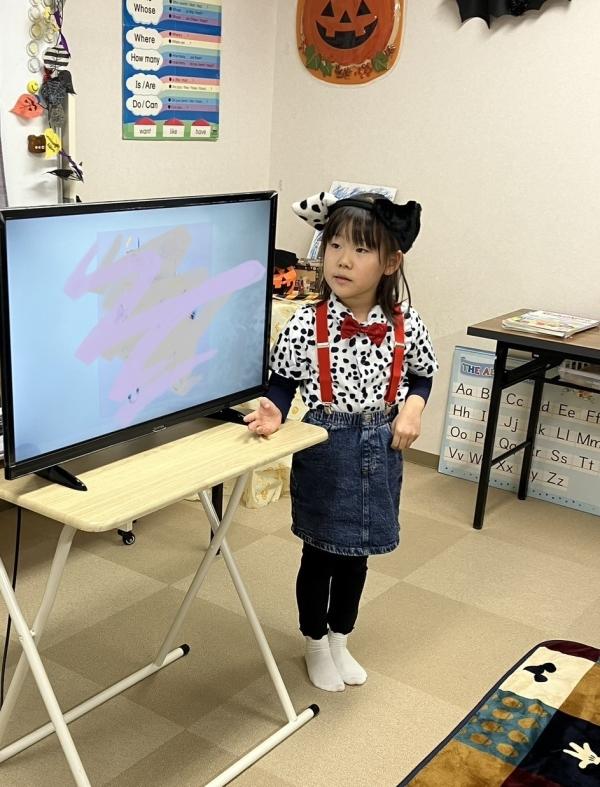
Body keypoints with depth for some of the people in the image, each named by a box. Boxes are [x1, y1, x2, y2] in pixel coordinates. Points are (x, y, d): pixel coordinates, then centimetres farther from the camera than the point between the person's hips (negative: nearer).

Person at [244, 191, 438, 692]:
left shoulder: (405, 325, -9)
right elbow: (283, 380, -5)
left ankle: (340, 642, 42)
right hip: (325, 450, -2)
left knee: (357, 554, 19)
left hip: (379, 451, 3)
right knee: (320, 554, 13)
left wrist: (413, 407, -12)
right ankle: (316, 646, 37)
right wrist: (274, 412, -24)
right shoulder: (306, 325, -16)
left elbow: (423, 374, 6)